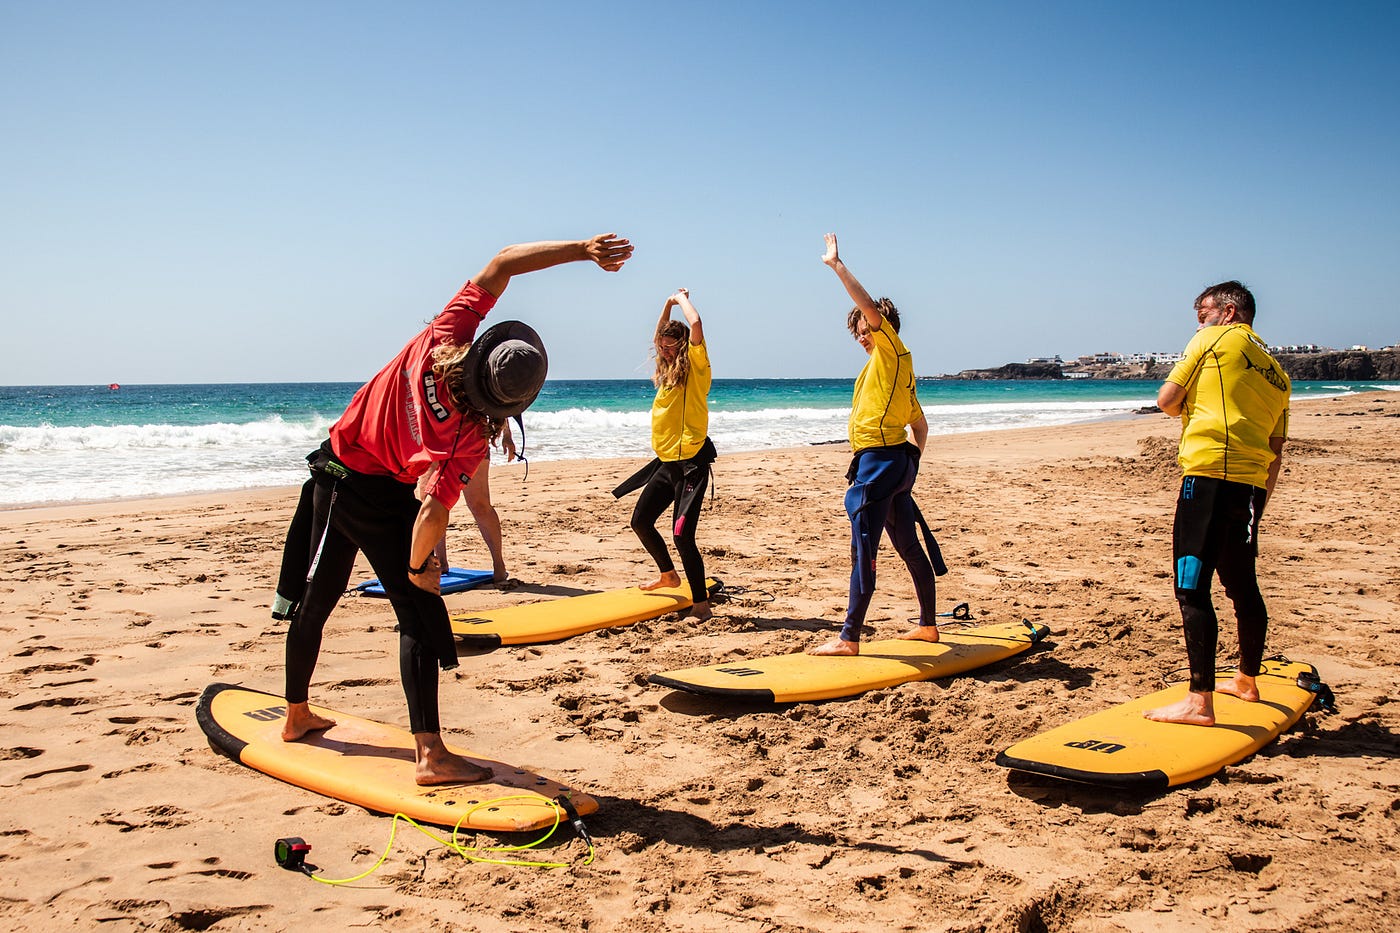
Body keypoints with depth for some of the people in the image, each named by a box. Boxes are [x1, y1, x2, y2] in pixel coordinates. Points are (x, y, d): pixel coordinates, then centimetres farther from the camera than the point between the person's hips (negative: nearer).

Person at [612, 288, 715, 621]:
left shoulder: (696, 365, -7)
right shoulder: (668, 370, 15)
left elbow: (695, 325, -23)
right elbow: (658, 339, 33)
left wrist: (683, 299, -6)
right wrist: (668, 305, 23)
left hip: (690, 462, -9)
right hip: (666, 462, 9)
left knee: (682, 534, -15)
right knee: (640, 521, 17)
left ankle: (701, 604, -8)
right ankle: (668, 574, 38)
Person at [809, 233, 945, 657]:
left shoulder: (893, 351, -3)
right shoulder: (898, 369, 22)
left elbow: (869, 304, -16)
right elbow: (920, 425, 26)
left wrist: (836, 264, -10)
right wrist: (911, 463, 24)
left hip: (879, 461, -10)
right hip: (899, 462, 10)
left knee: (863, 550, -10)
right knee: (909, 546, 17)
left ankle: (849, 638, -10)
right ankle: (928, 625, 28)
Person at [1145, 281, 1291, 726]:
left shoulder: (1214, 340, 3)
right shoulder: (1278, 373, 21)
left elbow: (1167, 399, 0)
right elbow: (1275, 453, 19)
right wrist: (1256, 505, 23)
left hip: (1211, 475, -8)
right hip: (1252, 484, 8)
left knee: (1192, 588, -9)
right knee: (1242, 584, 21)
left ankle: (1200, 701, -14)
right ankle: (1246, 680, 35)